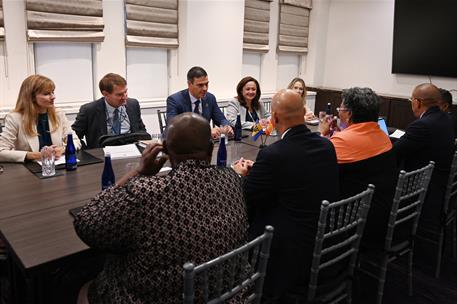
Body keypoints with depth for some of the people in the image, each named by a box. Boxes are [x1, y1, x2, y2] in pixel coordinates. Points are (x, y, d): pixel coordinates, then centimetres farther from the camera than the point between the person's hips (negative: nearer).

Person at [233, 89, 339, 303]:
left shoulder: (272, 155, -26)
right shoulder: (327, 146, -4)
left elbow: (247, 200, -13)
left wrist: (243, 175, 8)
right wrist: (256, 171, 15)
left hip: (285, 250, -7)